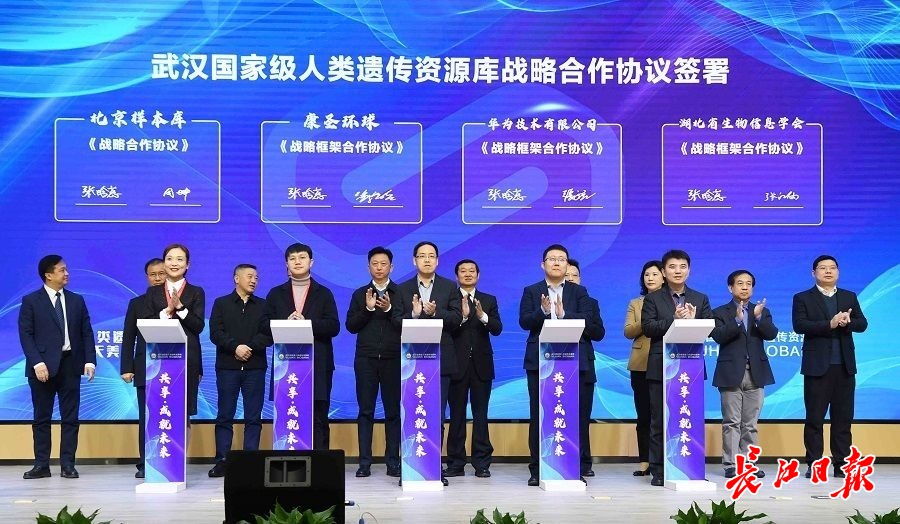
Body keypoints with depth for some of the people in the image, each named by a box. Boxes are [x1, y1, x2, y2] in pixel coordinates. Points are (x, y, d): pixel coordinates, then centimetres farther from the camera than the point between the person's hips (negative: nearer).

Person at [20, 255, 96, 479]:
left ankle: (68, 464, 7)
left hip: (70, 365, 3)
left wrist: (90, 360, -4)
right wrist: (37, 363, -16)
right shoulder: (31, 301, 1)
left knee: (70, 417, 2)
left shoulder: (76, 300, 11)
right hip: (44, 366, -3)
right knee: (41, 417, 3)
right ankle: (41, 465, 9)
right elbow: (26, 334, -5)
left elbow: (86, 333, 8)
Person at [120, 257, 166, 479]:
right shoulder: (136, 303, 13)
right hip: (145, 370, 1)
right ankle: (145, 463, 7)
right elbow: (128, 338, 10)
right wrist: (126, 368, 0)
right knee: (146, 418, 3)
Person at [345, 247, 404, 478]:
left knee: (393, 411, 0)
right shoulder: (360, 294, 12)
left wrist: (389, 309, -16)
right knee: (365, 411, 1)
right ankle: (364, 462, 3)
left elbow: (406, 325, -3)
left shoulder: (400, 293, 5)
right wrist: (367, 309, -9)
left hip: (393, 359, -1)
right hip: (366, 359, 2)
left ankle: (393, 461, 4)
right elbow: (350, 326, 5)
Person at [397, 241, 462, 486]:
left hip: (440, 359, 0)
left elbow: (456, 319, -1)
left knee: (437, 415, 1)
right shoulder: (403, 289, 9)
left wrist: (436, 312, -17)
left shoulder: (449, 287, 9)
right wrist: (414, 314, -18)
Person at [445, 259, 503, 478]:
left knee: (481, 414, 2)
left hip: (481, 364, 2)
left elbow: (497, 329, -2)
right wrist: (462, 316, -23)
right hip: (457, 364, -2)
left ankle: (482, 464, 5)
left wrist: (483, 317, -20)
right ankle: (456, 464, 8)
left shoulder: (489, 301, 11)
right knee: (456, 415, 3)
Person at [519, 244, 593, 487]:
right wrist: (543, 311, -19)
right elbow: (524, 321, -2)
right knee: (537, 415, 2)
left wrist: (563, 314, -19)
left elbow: (586, 319, -4)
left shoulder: (579, 292, 10)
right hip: (538, 361, 0)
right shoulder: (531, 291, 11)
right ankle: (537, 469, 6)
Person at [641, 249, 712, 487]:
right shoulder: (653, 299, 7)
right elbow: (648, 327, -7)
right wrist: (674, 319, -17)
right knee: (659, 421, 0)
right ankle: (658, 471, 4)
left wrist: (691, 320, -15)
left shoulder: (700, 299, 14)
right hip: (661, 367, -2)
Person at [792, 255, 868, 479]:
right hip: (817, 366, -3)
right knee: (814, 418, 0)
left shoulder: (850, 297, 15)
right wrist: (830, 324, -19)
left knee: (843, 418, 4)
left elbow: (862, 324, 5)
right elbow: (799, 326, -10)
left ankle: (841, 464, 9)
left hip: (844, 366, 3)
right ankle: (813, 464, 4)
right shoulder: (803, 298, 4)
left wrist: (846, 322, -17)